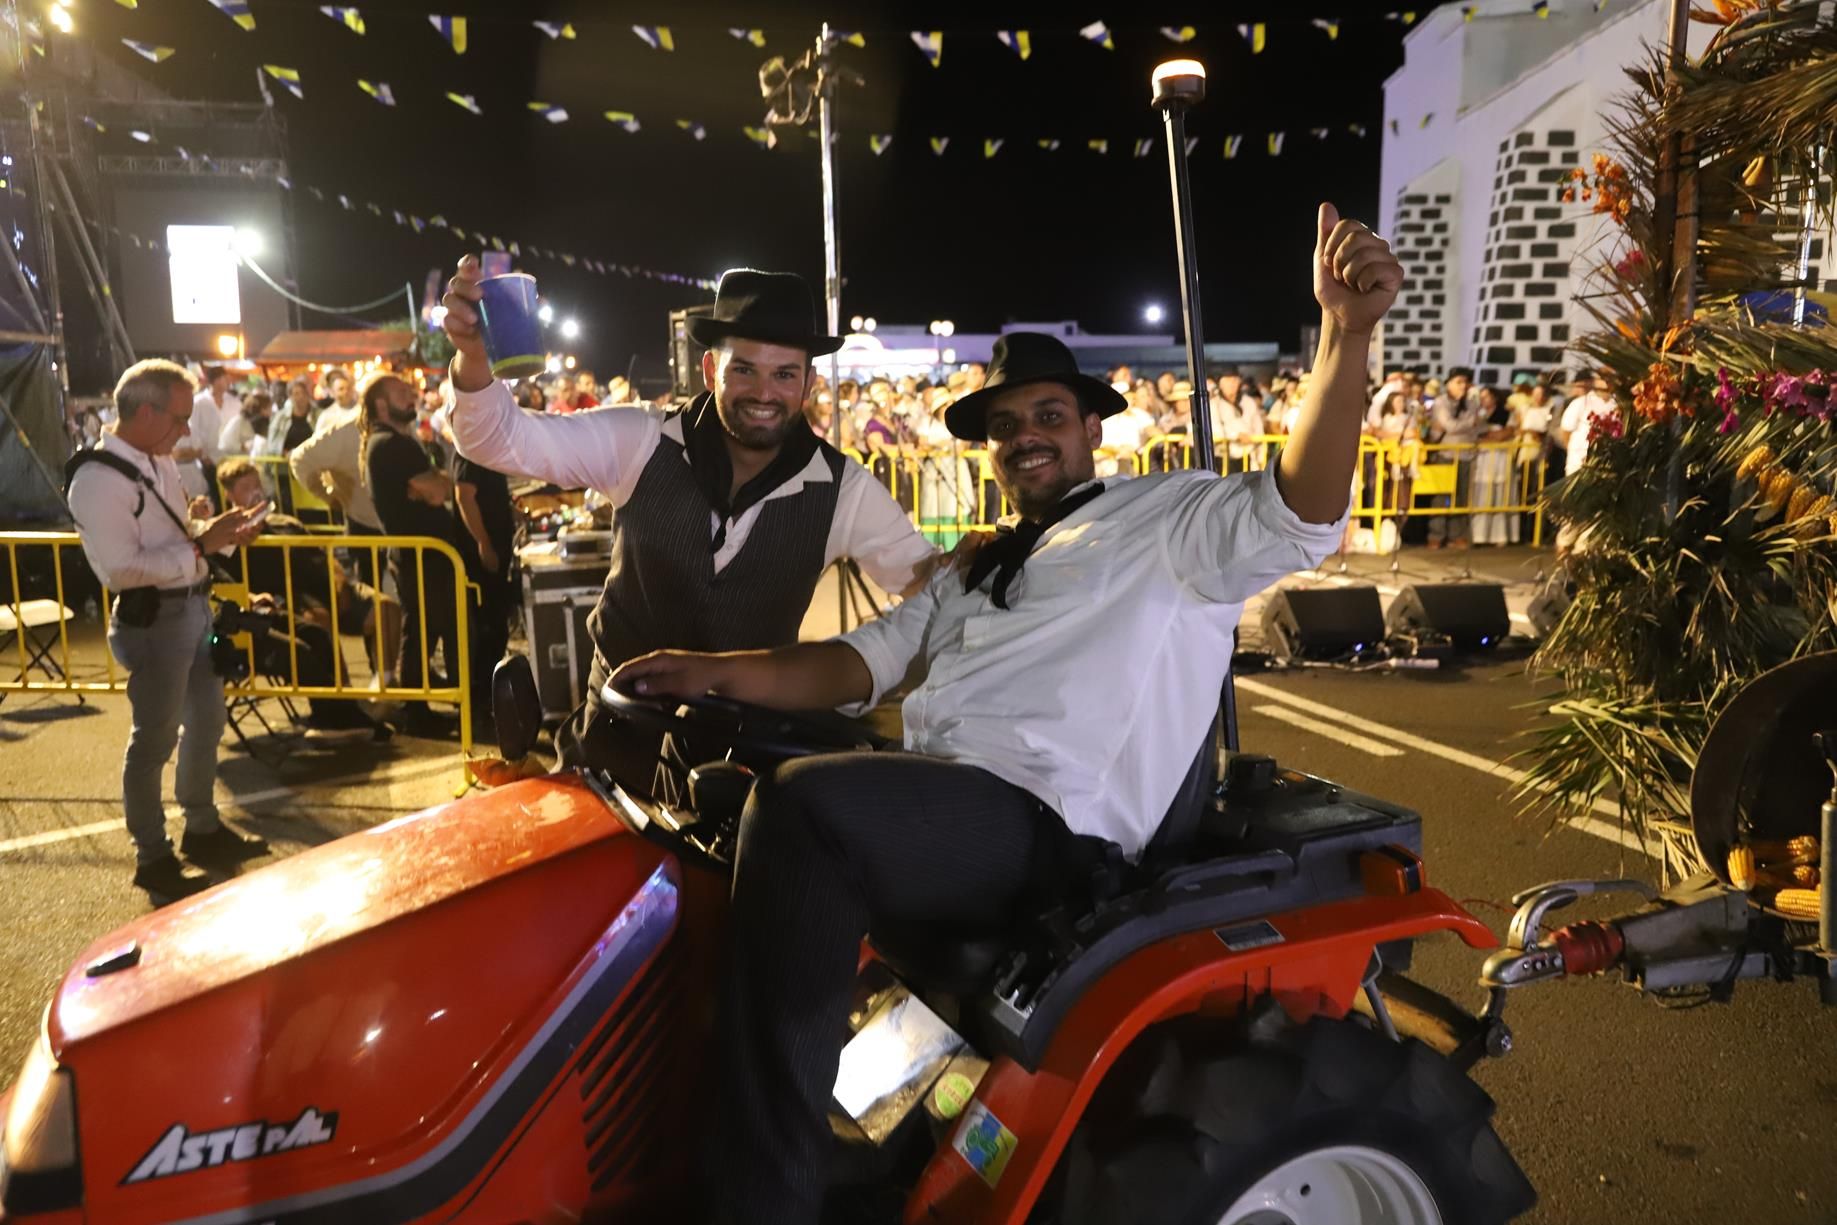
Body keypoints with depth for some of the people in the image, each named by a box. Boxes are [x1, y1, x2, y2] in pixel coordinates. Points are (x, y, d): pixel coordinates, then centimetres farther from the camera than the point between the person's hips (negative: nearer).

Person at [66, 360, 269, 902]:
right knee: (154, 739, 4)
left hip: (194, 607, 9)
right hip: (152, 620, -9)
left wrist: (220, 530, 1)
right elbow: (120, 569, -27)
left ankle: (203, 829, 38)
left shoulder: (160, 463, 8)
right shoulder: (98, 480, -20)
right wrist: (203, 545, -25)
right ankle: (153, 859, 20)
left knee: (206, 719, 20)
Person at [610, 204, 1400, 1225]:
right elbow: (865, 660, 20)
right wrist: (720, 672, 4)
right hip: (936, 809, 9)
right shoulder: (981, 569, 30)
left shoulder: (1164, 520, 8)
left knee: (804, 804, -32)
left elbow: (1298, 517, -10)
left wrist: (1348, 333, -25)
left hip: (1048, 825, -8)